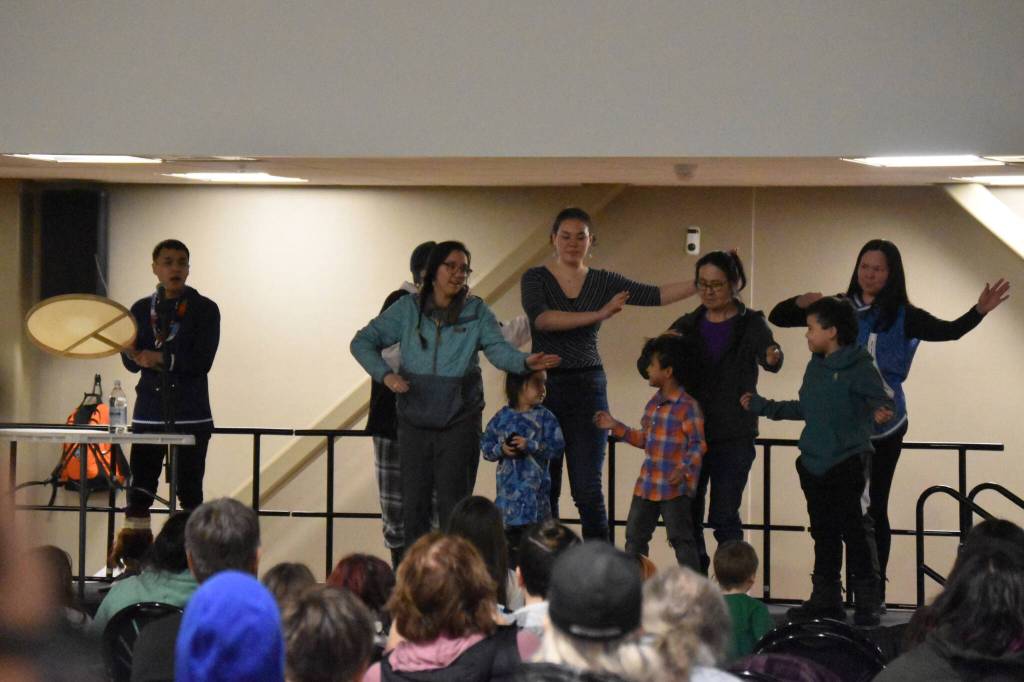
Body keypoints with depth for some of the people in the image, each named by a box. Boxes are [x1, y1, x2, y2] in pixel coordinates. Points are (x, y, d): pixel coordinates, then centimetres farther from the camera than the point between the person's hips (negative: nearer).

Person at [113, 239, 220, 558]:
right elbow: (131, 363, 6)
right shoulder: (142, 309, 11)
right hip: (149, 412, 2)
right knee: (139, 488, -1)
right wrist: (131, 352, -17)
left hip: (191, 414, -2)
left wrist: (161, 358, -19)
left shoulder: (204, 310, 2)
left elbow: (201, 361, -9)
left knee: (189, 490, 0)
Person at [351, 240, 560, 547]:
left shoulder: (476, 311, 0)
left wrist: (525, 361, -35)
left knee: (453, 507, -4)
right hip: (414, 422, 2)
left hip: (460, 421, -2)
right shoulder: (408, 309, 2)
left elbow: (498, 349, -13)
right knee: (414, 504, 6)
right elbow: (363, 342, 4)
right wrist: (385, 374, -13)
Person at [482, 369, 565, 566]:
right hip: (508, 483, 3)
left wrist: (529, 445, -17)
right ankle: (511, 569, 20)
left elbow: (557, 446, -9)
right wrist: (501, 450, -12)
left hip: (534, 485, -3)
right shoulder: (502, 417, 5)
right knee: (509, 530, 9)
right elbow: (486, 445, 7)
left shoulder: (544, 417, -2)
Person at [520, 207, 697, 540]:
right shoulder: (535, 279, 0)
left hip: (588, 388, 1)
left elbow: (655, 295, 1)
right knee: (544, 488, 3)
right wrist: (598, 315, -26)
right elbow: (541, 318, -19)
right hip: (544, 386, -1)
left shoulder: (603, 281, 8)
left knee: (588, 490, -4)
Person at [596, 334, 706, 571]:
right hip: (646, 484, 9)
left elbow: (698, 444, -16)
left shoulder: (688, 406, -14)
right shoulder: (653, 403, 11)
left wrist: (685, 468, -29)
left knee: (681, 539, -4)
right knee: (634, 536, 14)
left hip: (676, 487, -9)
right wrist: (616, 427, 17)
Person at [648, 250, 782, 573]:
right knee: (687, 517, 5)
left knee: (724, 517, -7)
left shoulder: (750, 324, -1)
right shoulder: (688, 325, 10)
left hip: (733, 437, -4)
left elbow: (767, 356, -21)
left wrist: (773, 357, -46)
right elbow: (645, 367, 6)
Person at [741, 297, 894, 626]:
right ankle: (825, 598, 20)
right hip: (814, 463, 7)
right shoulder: (816, 367, 13)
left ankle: (868, 602, 0)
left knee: (854, 531, -5)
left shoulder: (859, 367, -10)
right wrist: (761, 406, 28)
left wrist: (880, 412, -37)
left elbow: (884, 400, -14)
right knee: (824, 534, 13)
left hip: (847, 463, -7)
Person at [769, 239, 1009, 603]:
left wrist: (979, 311, -33)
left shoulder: (902, 316, -2)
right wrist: (800, 302, -14)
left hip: (883, 423, -3)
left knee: (873, 508, 3)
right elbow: (778, 317, 8)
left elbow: (949, 331, -15)